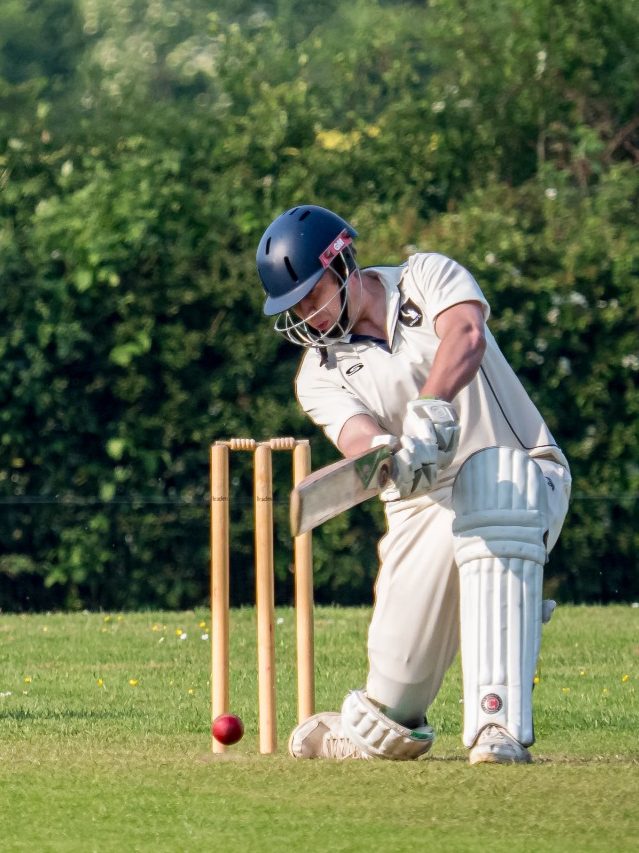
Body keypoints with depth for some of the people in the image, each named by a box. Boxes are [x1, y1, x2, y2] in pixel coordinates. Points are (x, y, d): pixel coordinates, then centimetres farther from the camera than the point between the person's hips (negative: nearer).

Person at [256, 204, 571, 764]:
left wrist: (430, 409, -40)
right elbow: (357, 434, -17)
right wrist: (391, 457, -41)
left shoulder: (427, 278, 1)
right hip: (423, 506, 3)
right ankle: (380, 728, 30)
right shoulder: (320, 373, 5)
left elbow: (466, 337, -21)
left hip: (525, 474, -3)